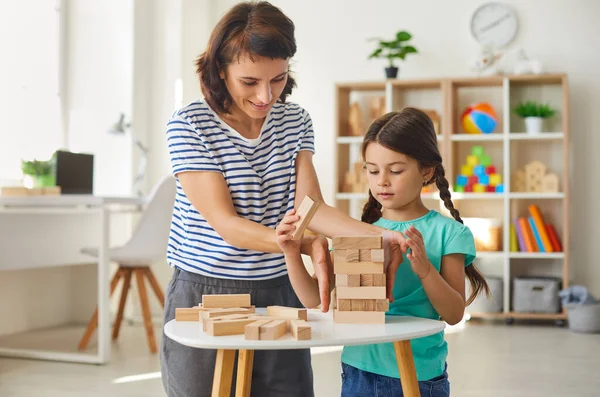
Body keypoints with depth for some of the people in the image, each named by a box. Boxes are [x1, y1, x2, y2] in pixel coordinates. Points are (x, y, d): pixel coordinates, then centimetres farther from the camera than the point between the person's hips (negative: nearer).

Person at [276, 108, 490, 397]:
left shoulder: (447, 232, -6)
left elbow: (454, 314, -10)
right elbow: (316, 300, 1)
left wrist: (424, 268, -25)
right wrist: (292, 254, -13)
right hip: (359, 371, 3)